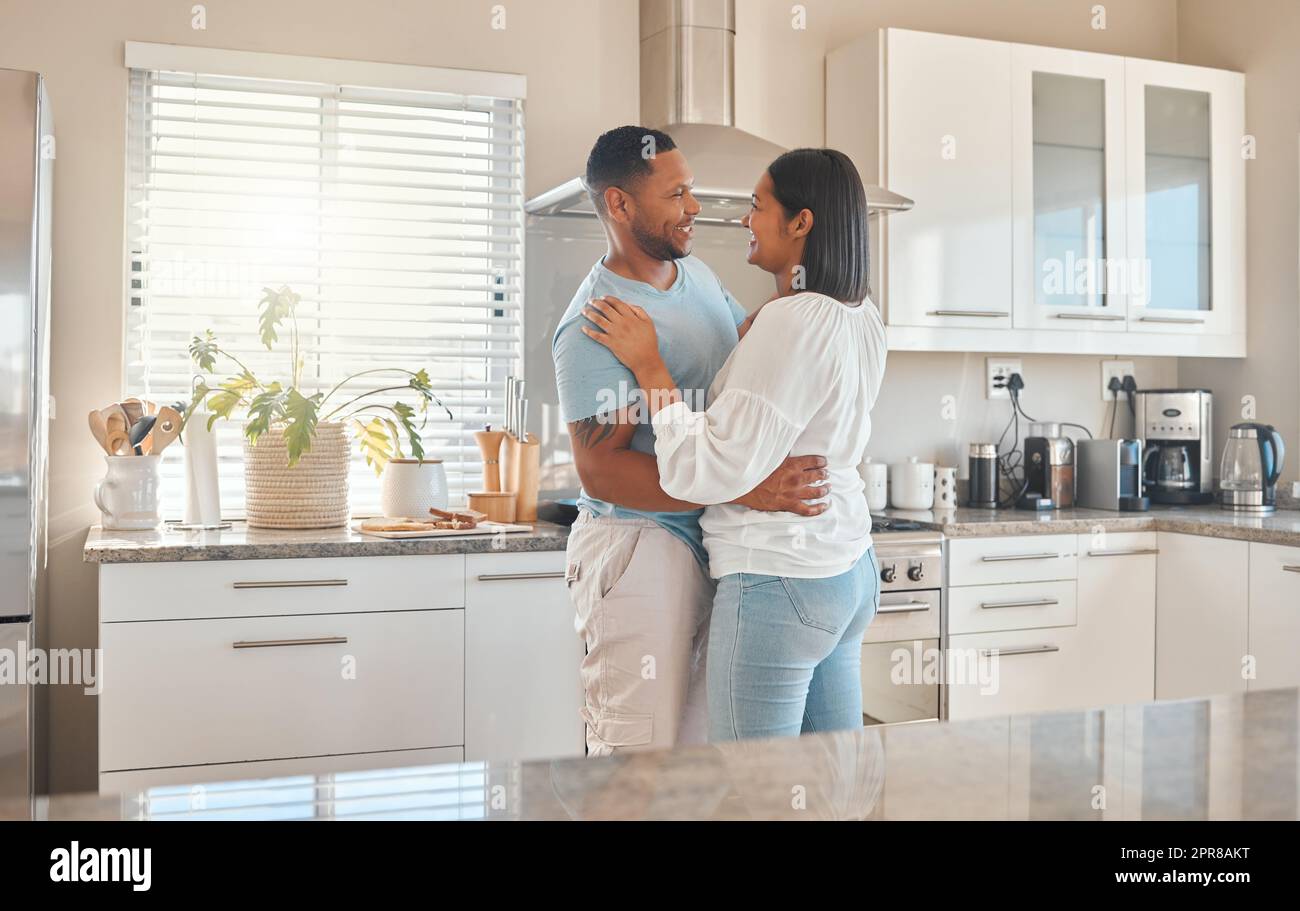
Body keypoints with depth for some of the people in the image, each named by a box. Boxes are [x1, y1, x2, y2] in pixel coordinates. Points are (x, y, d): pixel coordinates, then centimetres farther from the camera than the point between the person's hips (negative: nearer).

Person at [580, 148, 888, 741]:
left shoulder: (792, 321, -20)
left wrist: (649, 366, -13)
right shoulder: (860, 317, 8)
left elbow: (710, 473, -21)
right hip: (849, 568, 10)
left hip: (777, 579, -9)